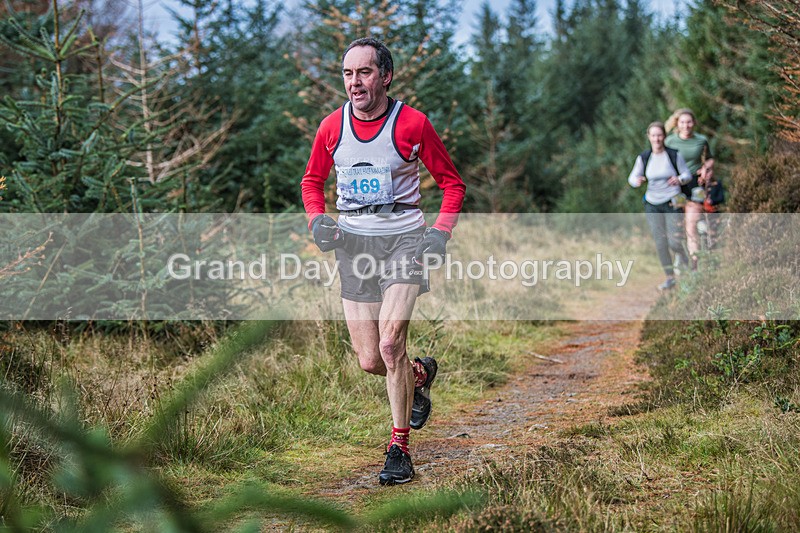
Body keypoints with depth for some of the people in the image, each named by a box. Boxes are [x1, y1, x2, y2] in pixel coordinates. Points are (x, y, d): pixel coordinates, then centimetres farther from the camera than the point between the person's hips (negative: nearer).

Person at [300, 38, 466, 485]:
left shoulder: (412, 124, -8)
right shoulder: (332, 127, 2)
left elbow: (453, 182, 3)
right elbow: (313, 180, 19)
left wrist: (441, 232, -10)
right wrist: (318, 219, 0)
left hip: (404, 238, -4)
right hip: (352, 243, 4)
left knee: (390, 343, -19)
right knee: (370, 361, 2)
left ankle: (399, 449, -5)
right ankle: (421, 374, 38)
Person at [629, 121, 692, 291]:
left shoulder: (674, 155, -8)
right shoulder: (643, 158, -2)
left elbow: (688, 175, -1)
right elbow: (632, 178, 3)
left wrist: (680, 179, -23)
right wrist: (637, 181, -21)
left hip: (672, 203, -3)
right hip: (652, 205, 3)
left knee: (674, 243, -6)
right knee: (660, 243, 3)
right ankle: (670, 278, 16)